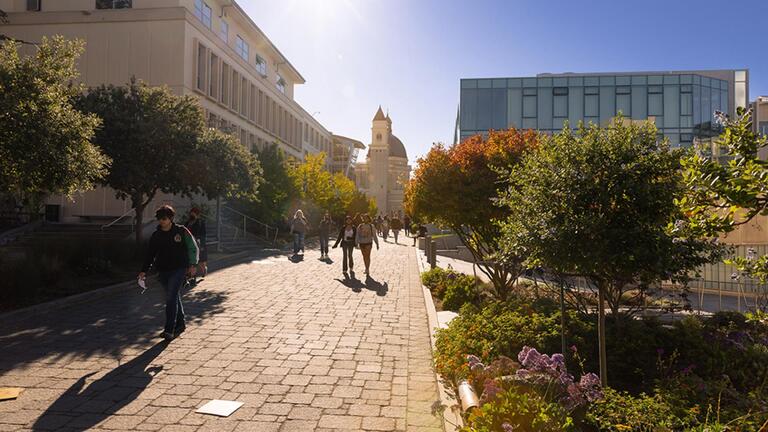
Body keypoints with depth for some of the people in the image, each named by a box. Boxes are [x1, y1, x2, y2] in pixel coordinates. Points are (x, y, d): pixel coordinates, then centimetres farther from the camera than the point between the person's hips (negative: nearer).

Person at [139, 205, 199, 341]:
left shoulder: (181, 231, -3)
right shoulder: (156, 235, 7)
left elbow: (193, 248, 2)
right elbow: (150, 254, 9)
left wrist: (192, 264, -6)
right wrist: (144, 271, -1)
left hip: (179, 269, -4)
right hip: (163, 271, 5)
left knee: (171, 298, -14)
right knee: (174, 298, 14)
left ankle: (169, 330, -12)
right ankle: (180, 324, 28)